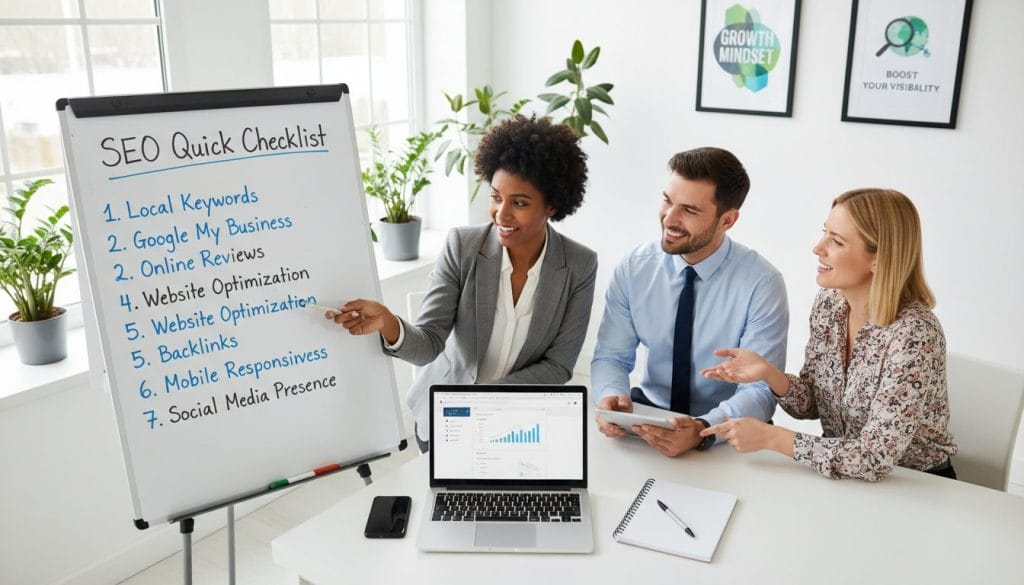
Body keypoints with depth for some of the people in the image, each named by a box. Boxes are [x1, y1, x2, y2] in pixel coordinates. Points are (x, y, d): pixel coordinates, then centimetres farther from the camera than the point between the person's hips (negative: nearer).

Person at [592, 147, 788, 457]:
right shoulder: (634, 268, -5)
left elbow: (759, 391, -16)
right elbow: (611, 356, -1)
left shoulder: (762, 284, -14)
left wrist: (703, 430, -34)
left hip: (723, 433, -2)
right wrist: (611, 395, -23)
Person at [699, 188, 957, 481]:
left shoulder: (914, 334, -26)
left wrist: (770, 436, -23)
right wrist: (768, 373, -17)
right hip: (835, 475, 5)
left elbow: (875, 458, -26)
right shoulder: (828, 302, -6)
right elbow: (811, 405, 2)